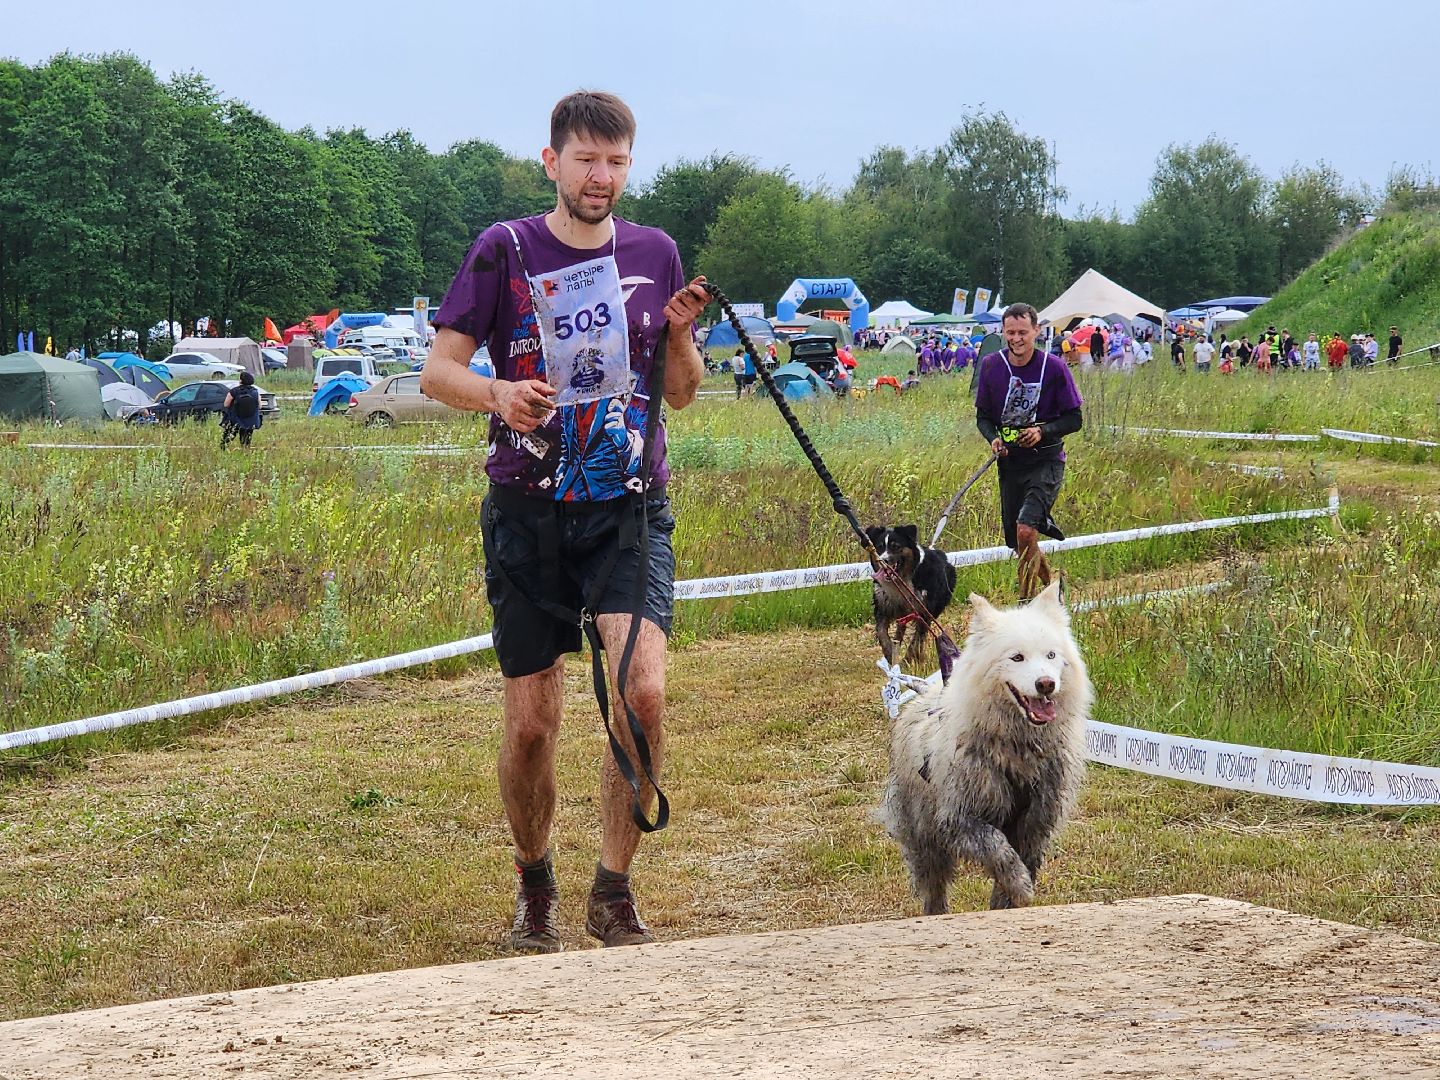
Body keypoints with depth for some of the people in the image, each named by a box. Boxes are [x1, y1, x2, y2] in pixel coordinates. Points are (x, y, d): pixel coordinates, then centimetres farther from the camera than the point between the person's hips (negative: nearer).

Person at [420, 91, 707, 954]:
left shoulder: (655, 254, 8)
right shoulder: (505, 252, 0)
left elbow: (681, 394, 15)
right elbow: (438, 371, 0)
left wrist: (681, 334, -6)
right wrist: (496, 394, -21)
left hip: (630, 509, 1)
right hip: (529, 513, -1)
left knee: (642, 689, -20)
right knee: (532, 722, 2)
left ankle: (614, 890, -5)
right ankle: (535, 883, 28)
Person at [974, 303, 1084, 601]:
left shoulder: (1054, 367, -8)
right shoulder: (991, 366, 1)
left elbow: (1074, 419, -3)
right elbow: (982, 416, 9)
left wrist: (1043, 431, -20)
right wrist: (993, 438, -12)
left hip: (1046, 461, -4)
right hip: (1010, 462, 4)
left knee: (1026, 531, -23)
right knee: (1017, 542, 10)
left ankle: (1027, 601, -13)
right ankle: (1051, 586, 37)